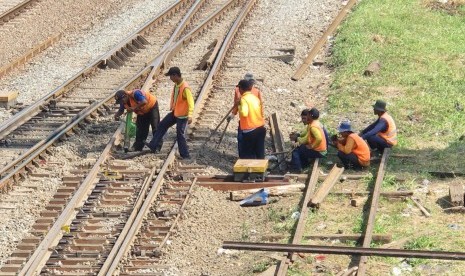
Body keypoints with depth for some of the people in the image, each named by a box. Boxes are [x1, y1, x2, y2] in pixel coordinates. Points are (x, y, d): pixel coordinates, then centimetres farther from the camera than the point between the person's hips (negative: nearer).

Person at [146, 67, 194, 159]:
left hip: (182, 115, -9)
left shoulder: (185, 88, -27)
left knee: (180, 135, -3)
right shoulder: (176, 85, 1)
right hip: (174, 112, 9)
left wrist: (190, 115, -41)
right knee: (162, 125, 12)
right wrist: (172, 107, 25)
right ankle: (153, 146, 19)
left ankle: (185, 155, 7)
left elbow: (191, 102, -32)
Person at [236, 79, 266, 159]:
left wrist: (239, 106, -11)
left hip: (250, 131, -7)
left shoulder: (244, 99, -14)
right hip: (260, 128, 7)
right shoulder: (255, 97, 10)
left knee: (246, 155, 1)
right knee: (260, 154, 11)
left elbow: (244, 113, -27)